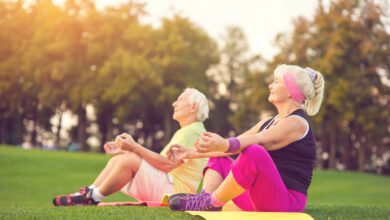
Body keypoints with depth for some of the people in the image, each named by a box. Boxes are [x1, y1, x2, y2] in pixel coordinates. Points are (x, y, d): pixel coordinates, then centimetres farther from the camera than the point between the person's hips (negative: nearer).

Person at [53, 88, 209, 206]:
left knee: (129, 159, -25)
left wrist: (134, 147, -20)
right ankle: (88, 193, -9)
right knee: (118, 158, 2)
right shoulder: (183, 132, 23)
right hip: (163, 186, 10)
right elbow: (159, 160, 17)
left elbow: (168, 164, -22)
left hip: (175, 191, -10)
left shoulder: (192, 131, -11)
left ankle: (92, 198, -16)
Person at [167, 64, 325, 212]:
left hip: (286, 202, -10)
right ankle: (206, 199, -15)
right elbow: (236, 144, 17)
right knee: (218, 160, 15)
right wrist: (191, 153, 11)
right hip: (260, 199, 10)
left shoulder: (296, 122, -9)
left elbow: (258, 141, -28)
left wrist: (224, 145, -46)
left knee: (254, 152, -34)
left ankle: (212, 203, -20)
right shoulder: (270, 122, 20)